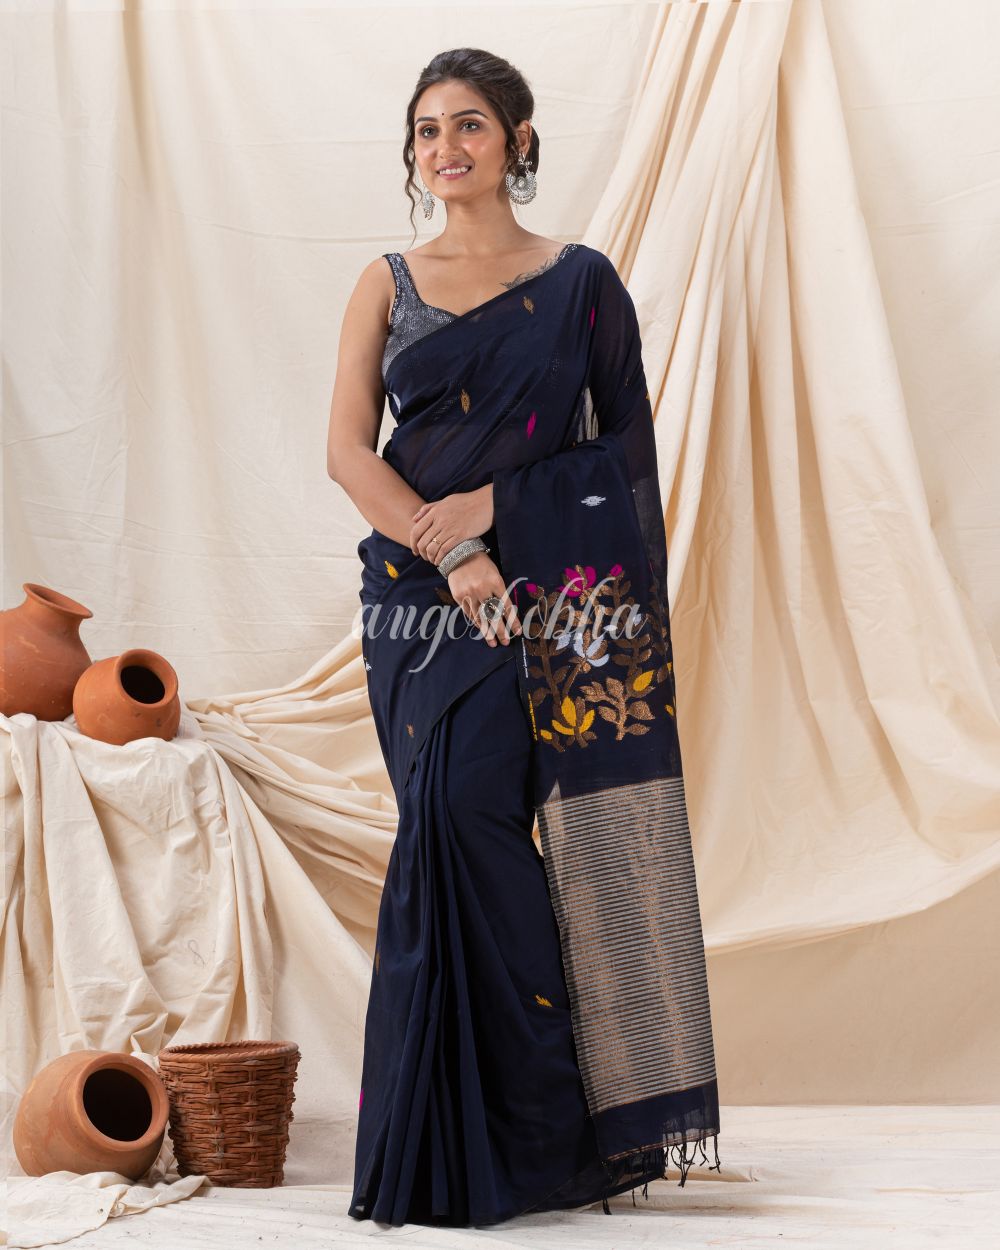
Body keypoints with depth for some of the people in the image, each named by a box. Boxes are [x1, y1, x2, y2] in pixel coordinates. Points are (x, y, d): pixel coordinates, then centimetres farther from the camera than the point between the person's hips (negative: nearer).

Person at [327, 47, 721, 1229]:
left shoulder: (580, 280, 6)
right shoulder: (387, 284, 11)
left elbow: (625, 446, 2)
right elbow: (348, 447, 2)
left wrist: (493, 504, -9)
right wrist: (448, 550, -12)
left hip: (544, 591, -2)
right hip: (414, 592, 3)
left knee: (467, 807, -13)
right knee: (448, 824, -3)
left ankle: (533, 1123, 0)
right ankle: (453, 1141, 5)